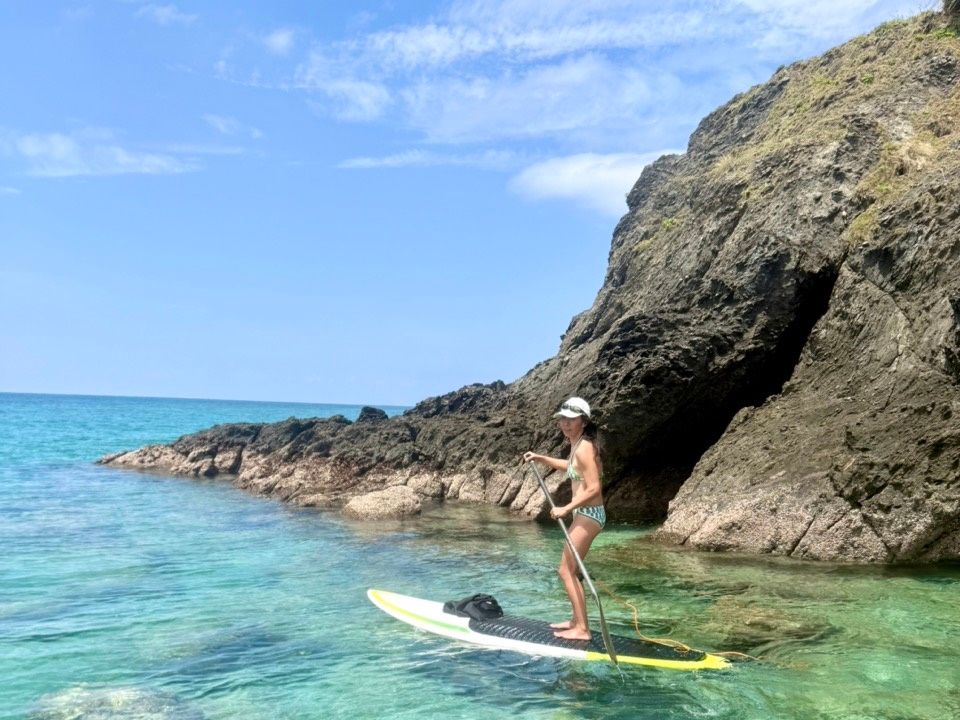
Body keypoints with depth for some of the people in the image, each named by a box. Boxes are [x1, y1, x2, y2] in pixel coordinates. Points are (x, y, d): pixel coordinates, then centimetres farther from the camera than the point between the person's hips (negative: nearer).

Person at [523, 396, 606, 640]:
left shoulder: (584, 448, -20)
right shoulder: (577, 445, 9)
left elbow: (594, 488, -25)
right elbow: (571, 466, 31)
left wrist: (566, 508, -21)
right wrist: (540, 458, 26)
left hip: (588, 514, -10)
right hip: (585, 513, 10)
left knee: (566, 571, -6)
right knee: (572, 570, 17)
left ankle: (582, 629, -1)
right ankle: (577, 621, 28)